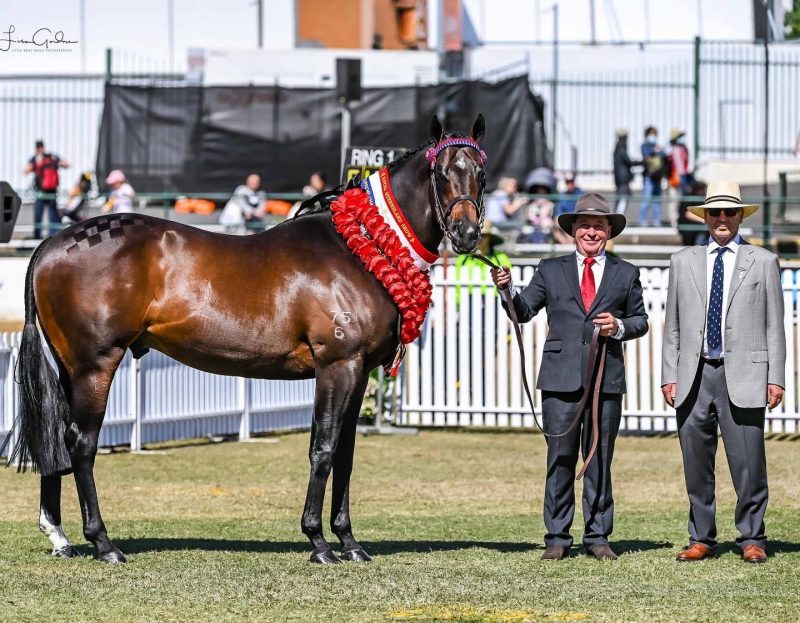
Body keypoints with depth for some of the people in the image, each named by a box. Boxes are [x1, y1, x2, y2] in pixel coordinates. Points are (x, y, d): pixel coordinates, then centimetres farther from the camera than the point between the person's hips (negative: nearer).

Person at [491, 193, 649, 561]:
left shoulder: (626, 274, 12)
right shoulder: (551, 270, 12)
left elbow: (640, 320, 15)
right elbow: (523, 311, 9)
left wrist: (619, 327, -6)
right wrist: (506, 289, -10)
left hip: (607, 379, 0)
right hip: (560, 379, 0)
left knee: (600, 460, 4)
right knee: (560, 459, 1)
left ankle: (598, 536, 10)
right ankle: (557, 538, 6)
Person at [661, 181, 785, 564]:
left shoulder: (763, 262, 9)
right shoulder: (683, 262, 15)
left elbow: (774, 326, 6)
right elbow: (672, 326, 14)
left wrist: (775, 377, -1)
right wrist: (668, 375, 5)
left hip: (743, 377, -2)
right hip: (694, 375, 2)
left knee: (748, 462, -6)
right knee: (696, 463, 4)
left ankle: (752, 539, 3)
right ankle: (701, 539, 12)